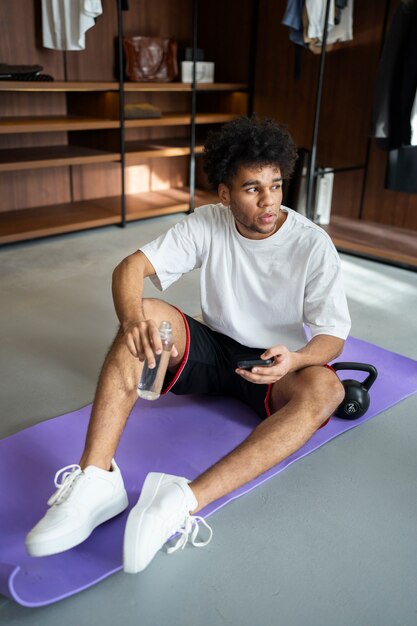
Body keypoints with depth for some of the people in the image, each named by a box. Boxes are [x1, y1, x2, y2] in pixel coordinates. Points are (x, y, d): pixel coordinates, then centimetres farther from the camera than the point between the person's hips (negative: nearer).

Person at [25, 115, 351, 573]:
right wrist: (133, 318, -39)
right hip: (213, 349, 2)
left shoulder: (313, 244, -13)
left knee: (325, 389, -35)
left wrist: (295, 359, -37)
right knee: (146, 315, -27)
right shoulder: (207, 224, -8)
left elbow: (333, 334, -12)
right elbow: (131, 267, -15)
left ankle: (186, 501, -50)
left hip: (272, 366, -1)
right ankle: (96, 479, -37)